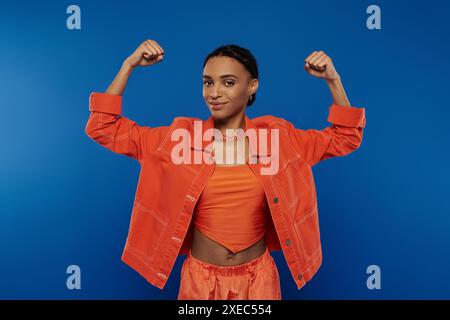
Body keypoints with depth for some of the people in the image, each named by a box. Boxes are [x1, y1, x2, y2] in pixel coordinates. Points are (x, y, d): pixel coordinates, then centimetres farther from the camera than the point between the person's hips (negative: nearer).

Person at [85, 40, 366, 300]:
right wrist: (129, 65, -11)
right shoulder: (180, 135, -7)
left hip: (258, 277, 1)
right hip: (201, 277, 0)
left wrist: (333, 79, -8)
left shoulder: (277, 135, -4)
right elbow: (103, 127, -4)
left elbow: (346, 138, 4)